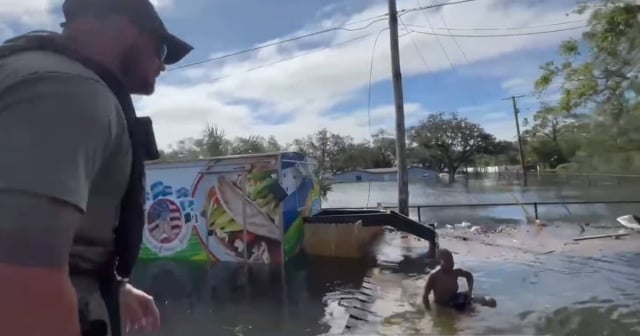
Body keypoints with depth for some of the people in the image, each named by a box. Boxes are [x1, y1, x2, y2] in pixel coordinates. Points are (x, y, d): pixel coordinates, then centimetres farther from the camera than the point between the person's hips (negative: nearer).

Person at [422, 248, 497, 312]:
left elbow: (469, 275, 15)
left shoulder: (455, 272, -7)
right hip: (443, 307, -4)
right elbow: (425, 296, -19)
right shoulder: (434, 276, -21)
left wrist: (470, 291, 1)